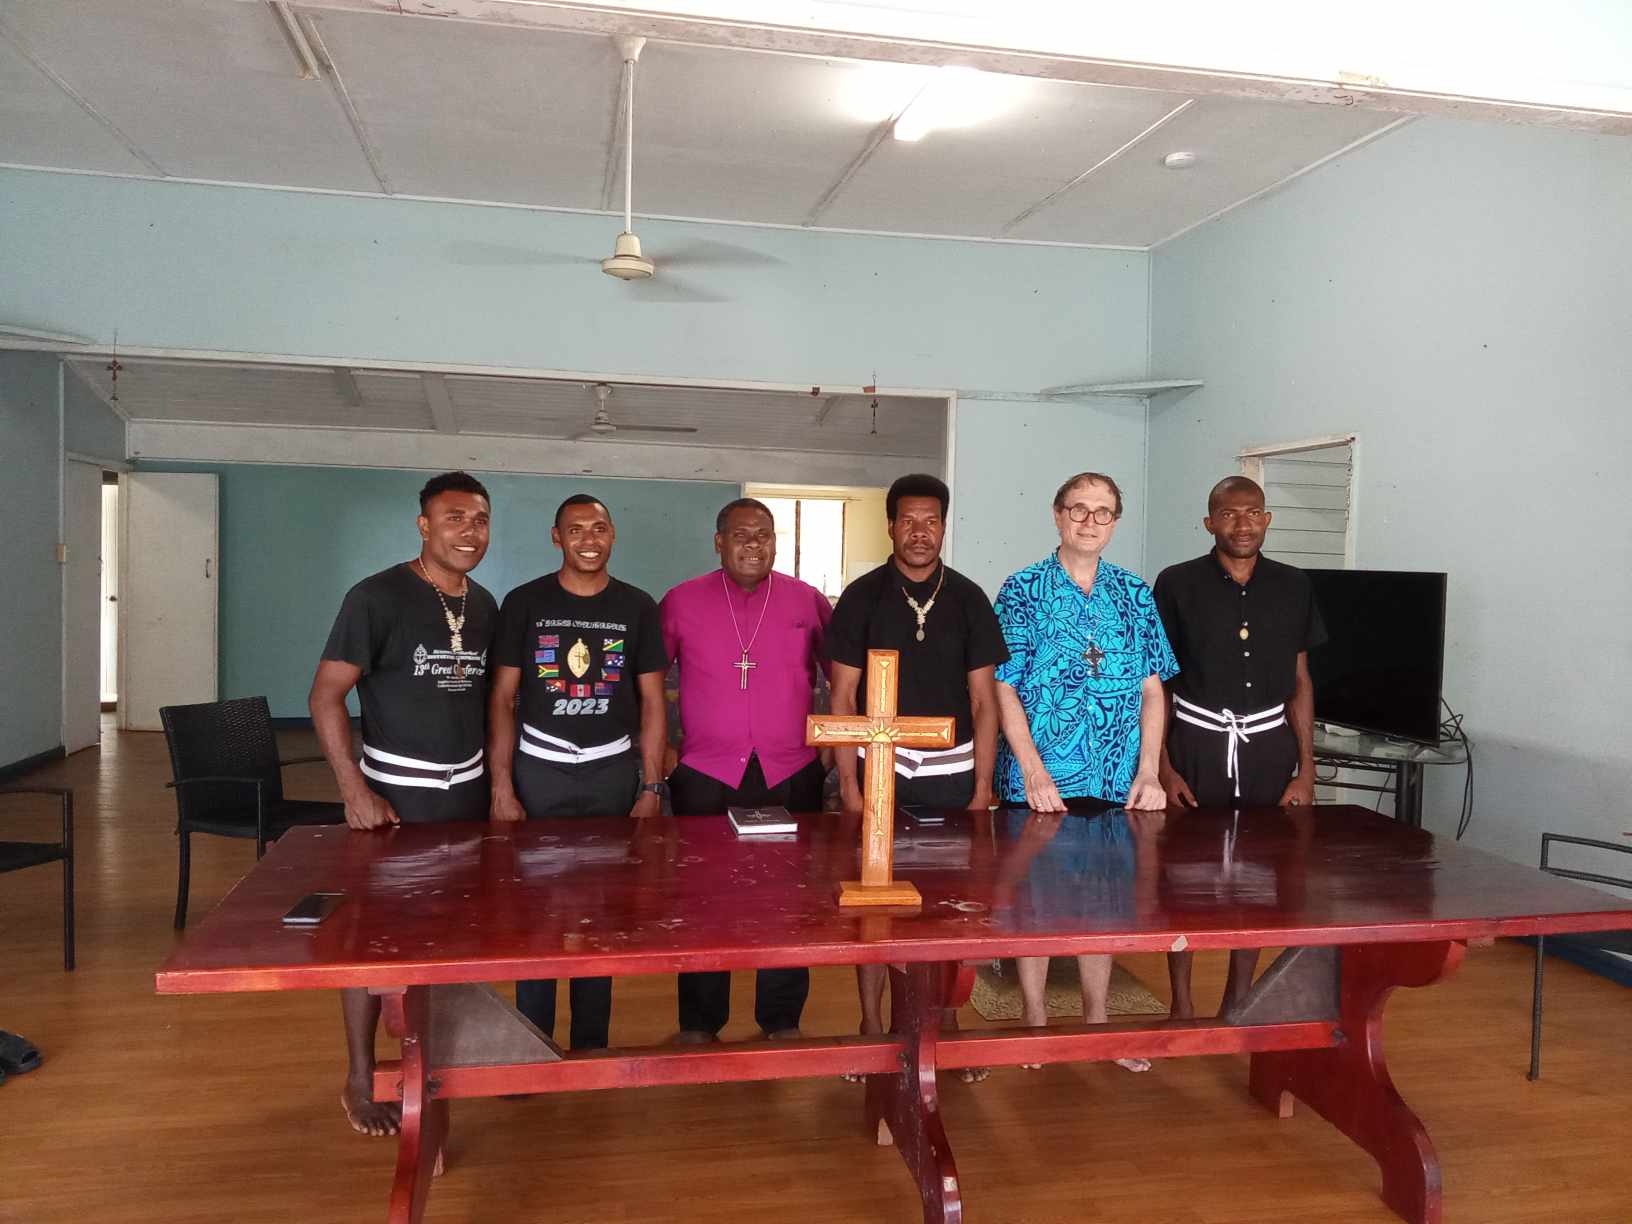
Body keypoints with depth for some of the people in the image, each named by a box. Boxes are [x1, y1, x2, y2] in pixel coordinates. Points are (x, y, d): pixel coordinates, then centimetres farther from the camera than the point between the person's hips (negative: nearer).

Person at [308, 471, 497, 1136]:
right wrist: (356, 793, -18)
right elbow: (325, 697, -13)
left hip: (468, 789, 5)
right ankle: (360, 1081, 20)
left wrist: (496, 780, 9)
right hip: (394, 793, -5)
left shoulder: (484, 605, 7)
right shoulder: (377, 597, -12)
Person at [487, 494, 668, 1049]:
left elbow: (651, 702, 5)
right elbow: (501, 699, 0)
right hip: (539, 771, -1)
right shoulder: (524, 603, 0)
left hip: (614, 773, 1)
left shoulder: (637, 607, 4)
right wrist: (502, 789, -6)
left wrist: (651, 789, -1)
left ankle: (591, 1044, 21)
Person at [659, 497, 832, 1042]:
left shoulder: (808, 602, 3)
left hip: (791, 777, 1)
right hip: (705, 777, 0)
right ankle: (699, 1023, 24)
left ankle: (782, 1021, 24)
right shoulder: (681, 602, 1)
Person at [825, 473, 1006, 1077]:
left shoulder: (969, 599, 4)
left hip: (951, 775, 2)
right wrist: (849, 785, -7)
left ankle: (946, 1023, 24)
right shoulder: (862, 597, -1)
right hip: (877, 771, -1)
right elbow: (842, 698, -1)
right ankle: (872, 1026, 20)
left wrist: (982, 788, 0)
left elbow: (983, 700, 5)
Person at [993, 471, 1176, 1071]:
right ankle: (1036, 1022, 22)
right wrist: (1034, 771, -15)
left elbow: (1152, 688, 7)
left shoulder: (1135, 595, 7)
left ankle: (1097, 1020, 28)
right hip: (1040, 780, -3)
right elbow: (1004, 688, -8)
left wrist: (1148, 770, -2)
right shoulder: (1023, 590, -4)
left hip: (1115, 781, 4)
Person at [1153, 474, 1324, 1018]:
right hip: (1196, 744, -2)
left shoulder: (1293, 587, 4)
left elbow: (1299, 682, 9)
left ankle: (1238, 1002, 26)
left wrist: (1306, 769, 3)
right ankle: (1182, 1003, 19)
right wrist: (1162, 767, -7)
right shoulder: (1177, 584, -4)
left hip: (1268, 749, 3)